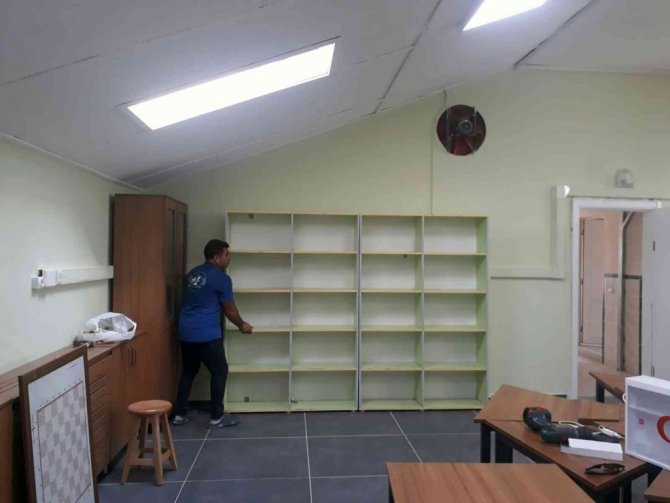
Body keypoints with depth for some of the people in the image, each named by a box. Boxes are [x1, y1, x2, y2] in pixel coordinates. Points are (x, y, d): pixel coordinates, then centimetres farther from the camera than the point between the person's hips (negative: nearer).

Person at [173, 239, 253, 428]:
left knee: (188, 371, 19)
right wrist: (242, 325, 16)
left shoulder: (192, 273, 14)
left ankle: (180, 415, 24)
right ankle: (217, 418, 10)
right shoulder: (221, 278, -9)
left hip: (185, 331, 8)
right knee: (219, 371, 6)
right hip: (207, 334, -8)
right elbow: (230, 310, -2)